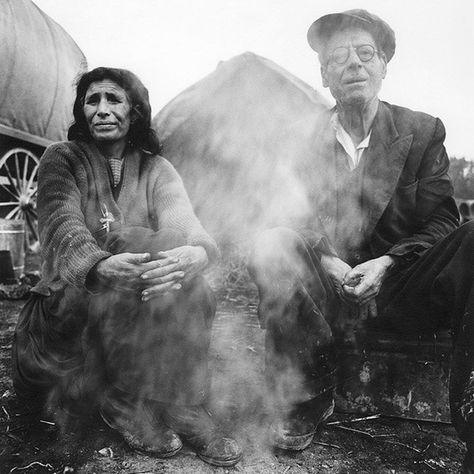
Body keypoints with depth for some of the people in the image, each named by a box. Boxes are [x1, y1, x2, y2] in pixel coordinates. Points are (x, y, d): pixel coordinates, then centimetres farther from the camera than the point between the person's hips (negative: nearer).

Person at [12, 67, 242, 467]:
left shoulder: (156, 168, 6)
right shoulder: (62, 159, 1)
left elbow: (183, 221, -14)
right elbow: (63, 225, -18)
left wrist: (197, 252, -41)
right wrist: (100, 265, -43)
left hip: (149, 311, 2)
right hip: (72, 304, -2)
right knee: (133, 244, -30)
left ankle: (184, 404, -15)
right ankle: (125, 401, -17)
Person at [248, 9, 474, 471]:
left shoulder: (423, 131, 7)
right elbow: (290, 221, 4)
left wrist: (388, 263, -17)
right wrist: (325, 260, -16)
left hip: (399, 284, -1)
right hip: (326, 287, 1)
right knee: (268, 246, -28)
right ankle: (309, 398, -14)